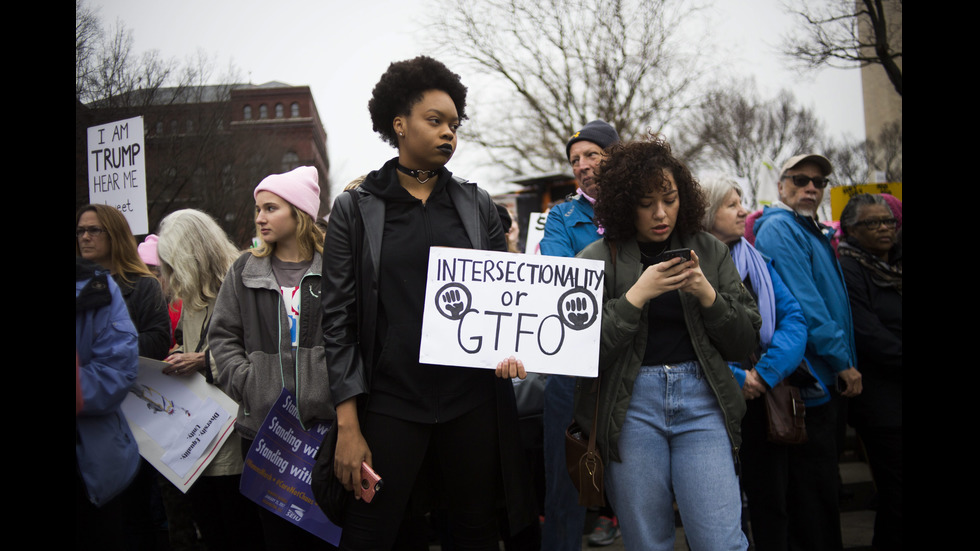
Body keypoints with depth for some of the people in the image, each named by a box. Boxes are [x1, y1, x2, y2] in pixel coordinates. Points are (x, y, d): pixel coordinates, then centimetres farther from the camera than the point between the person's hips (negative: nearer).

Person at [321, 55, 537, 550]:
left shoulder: (477, 204, 9)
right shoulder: (355, 208, 1)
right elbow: (338, 318, -1)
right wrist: (348, 425, -6)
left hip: (472, 401, 2)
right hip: (390, 405, -2)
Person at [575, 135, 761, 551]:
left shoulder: (711, 252, 9)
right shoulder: (597, 260, 1)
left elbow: (746, 342, 9)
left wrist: (707, 295, -9)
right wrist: (637, 296, -15)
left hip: (701, 400, 1)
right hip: (631, 403, -1)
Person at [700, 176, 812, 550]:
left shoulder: (757, 261, 11)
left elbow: (793, 317, 1)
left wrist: (766, 372, -12)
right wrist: (735, 377, -16)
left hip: (765, 395, 5)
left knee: (771, 500, 12)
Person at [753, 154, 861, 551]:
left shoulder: (812, 231, 20)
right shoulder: (781, 229, -12)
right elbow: (803, 306, -20)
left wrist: (843, 362, 18)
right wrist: (842, 362, -16)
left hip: (825, 381, 10)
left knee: (822, 485, 16)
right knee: (814, 492, -4)